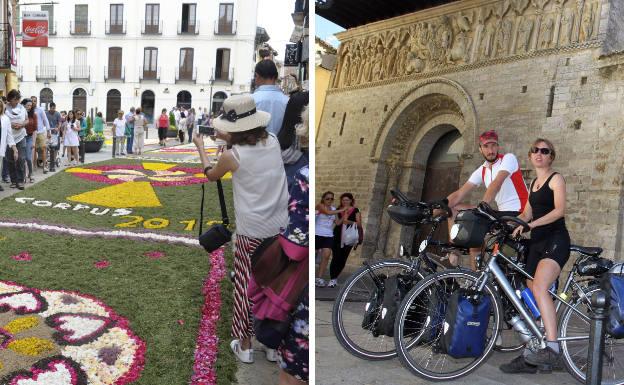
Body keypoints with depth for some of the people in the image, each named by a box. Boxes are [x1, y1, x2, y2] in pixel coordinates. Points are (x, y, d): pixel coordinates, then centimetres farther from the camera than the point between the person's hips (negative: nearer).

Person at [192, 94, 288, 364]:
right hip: (279, 227, 4)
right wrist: (228, 138, 31)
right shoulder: (272, 142, 0)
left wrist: (200, 147, 24)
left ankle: (245, 346, 26)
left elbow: (210, 175, 11)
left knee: (247, 286, 12)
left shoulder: (232, 156, -11)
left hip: (251, 231, -4)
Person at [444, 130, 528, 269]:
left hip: (518, 214, -7)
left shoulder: (508, 158, -9)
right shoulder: (481, 171, 9)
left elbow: (496, 184, -26)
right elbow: (458, 195, 3)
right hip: (501, 213, 7)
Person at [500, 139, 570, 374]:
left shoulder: (556, 179, 0)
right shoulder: (533, 183, 22)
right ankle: (530, 357, 7)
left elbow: (559, 210, -14)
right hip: (537, 242, 8)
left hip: (556, 240, -7)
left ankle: (553, 348, -28)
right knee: (531, 298, 3)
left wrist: (530, 224, -25)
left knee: (539, 287, -28)